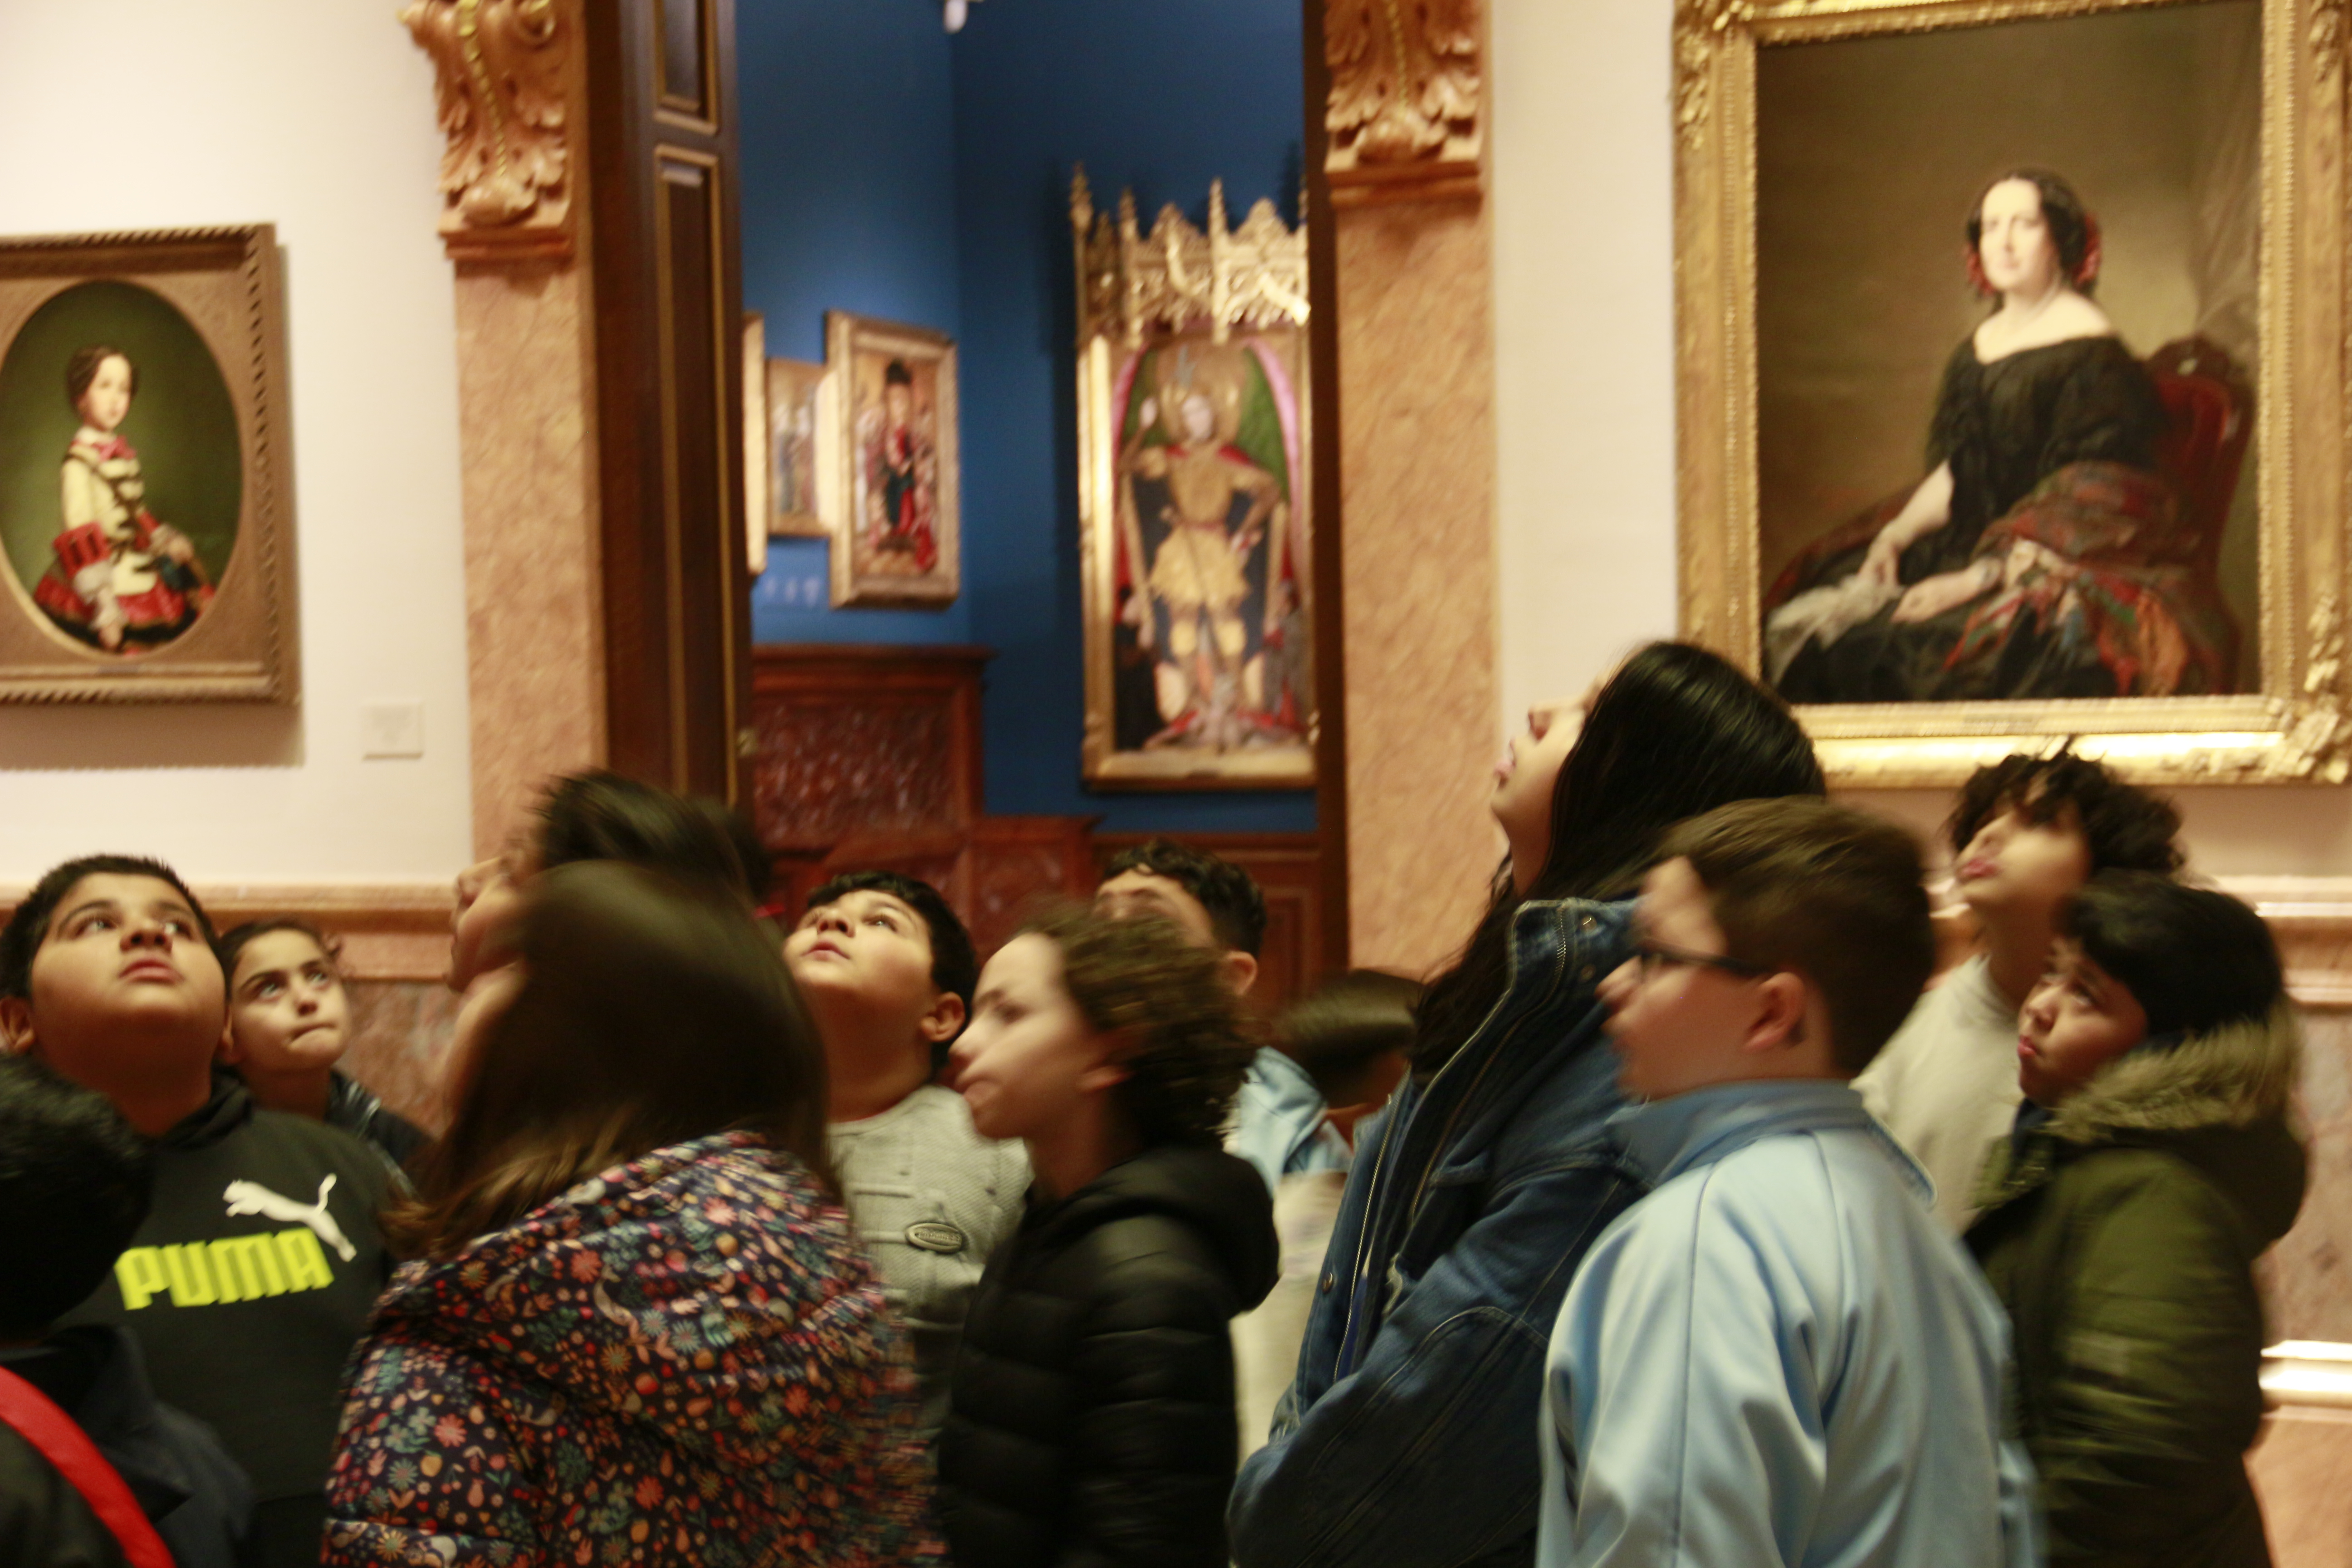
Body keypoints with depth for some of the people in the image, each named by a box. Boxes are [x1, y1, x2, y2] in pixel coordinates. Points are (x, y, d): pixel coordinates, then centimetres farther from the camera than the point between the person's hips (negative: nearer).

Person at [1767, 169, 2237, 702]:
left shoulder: (2089, 350, -8)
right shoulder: (1978, 347, 16)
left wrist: (1979, 577, -20)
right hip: (1973, 548, 8)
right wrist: (1896, 532, 1)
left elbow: (2079, 503, -14)